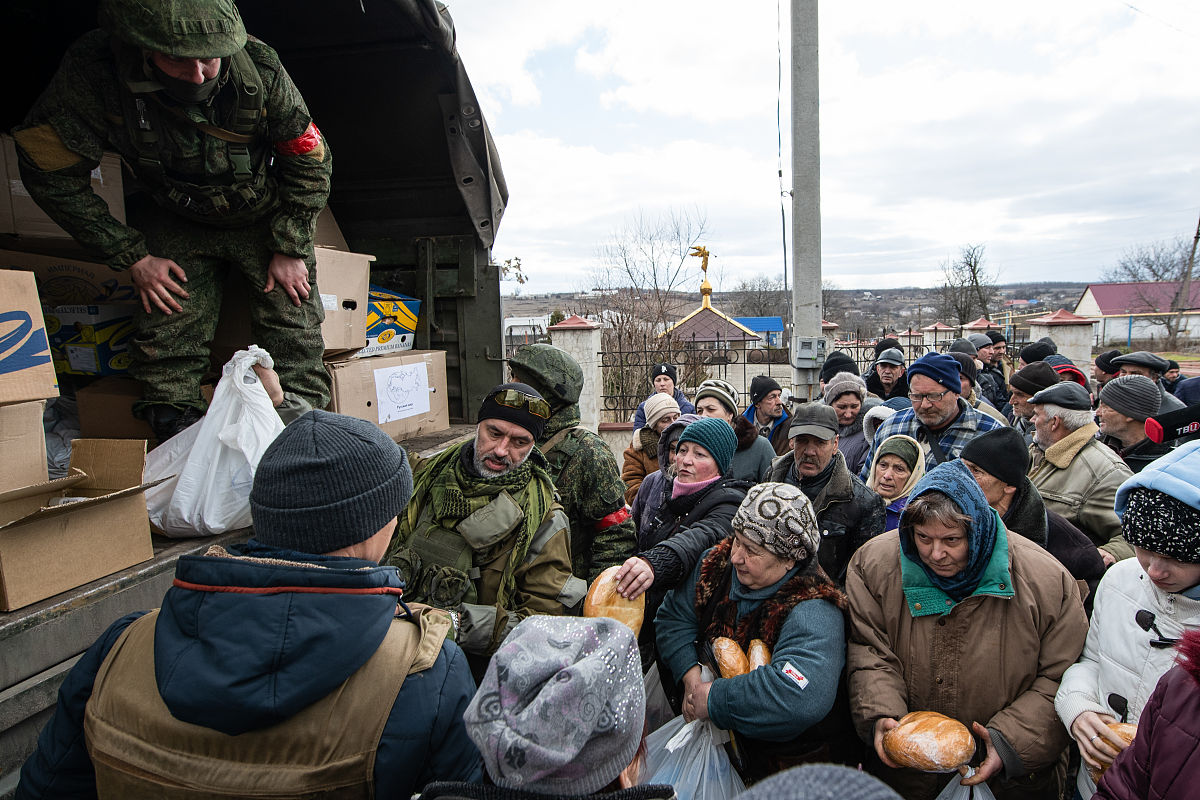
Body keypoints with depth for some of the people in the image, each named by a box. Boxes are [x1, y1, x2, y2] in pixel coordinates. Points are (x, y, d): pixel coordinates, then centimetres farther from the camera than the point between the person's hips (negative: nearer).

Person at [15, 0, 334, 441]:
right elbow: (51, 173, -13)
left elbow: (309, 160, -11)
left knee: (292, 321, -10)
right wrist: (133, 257, -14)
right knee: (167, 326, -8)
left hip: (265, 218, 0)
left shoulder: (260, 70, -26)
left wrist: (290, 248, -12)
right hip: (176, 222, 1)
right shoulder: (91, 74, -26)